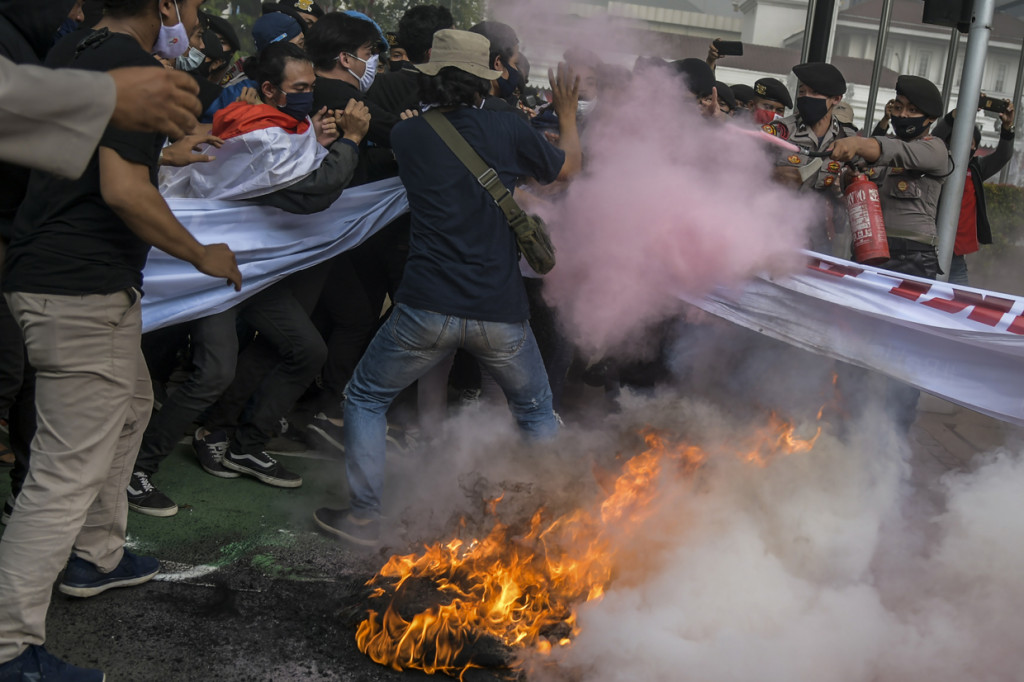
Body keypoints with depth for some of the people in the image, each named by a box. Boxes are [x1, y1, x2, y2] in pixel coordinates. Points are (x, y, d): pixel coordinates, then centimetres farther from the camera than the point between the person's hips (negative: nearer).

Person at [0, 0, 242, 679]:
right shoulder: (136, 69, -17)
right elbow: (123, 190, -26)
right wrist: (202, 254, -13)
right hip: (81, 291, -11)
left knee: (129, 404, 28)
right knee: (71, 470, -7)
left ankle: (95, 556, 40)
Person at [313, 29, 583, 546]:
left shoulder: (407, 135, 2)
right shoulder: (506, 128, -2)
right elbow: (567, 168, 14)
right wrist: (567, 114, 31)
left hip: (427, 308, 0)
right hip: (500, 310, 1)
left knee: (366, 398, 19)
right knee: (535, 408, 23)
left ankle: (365, 517, 17)